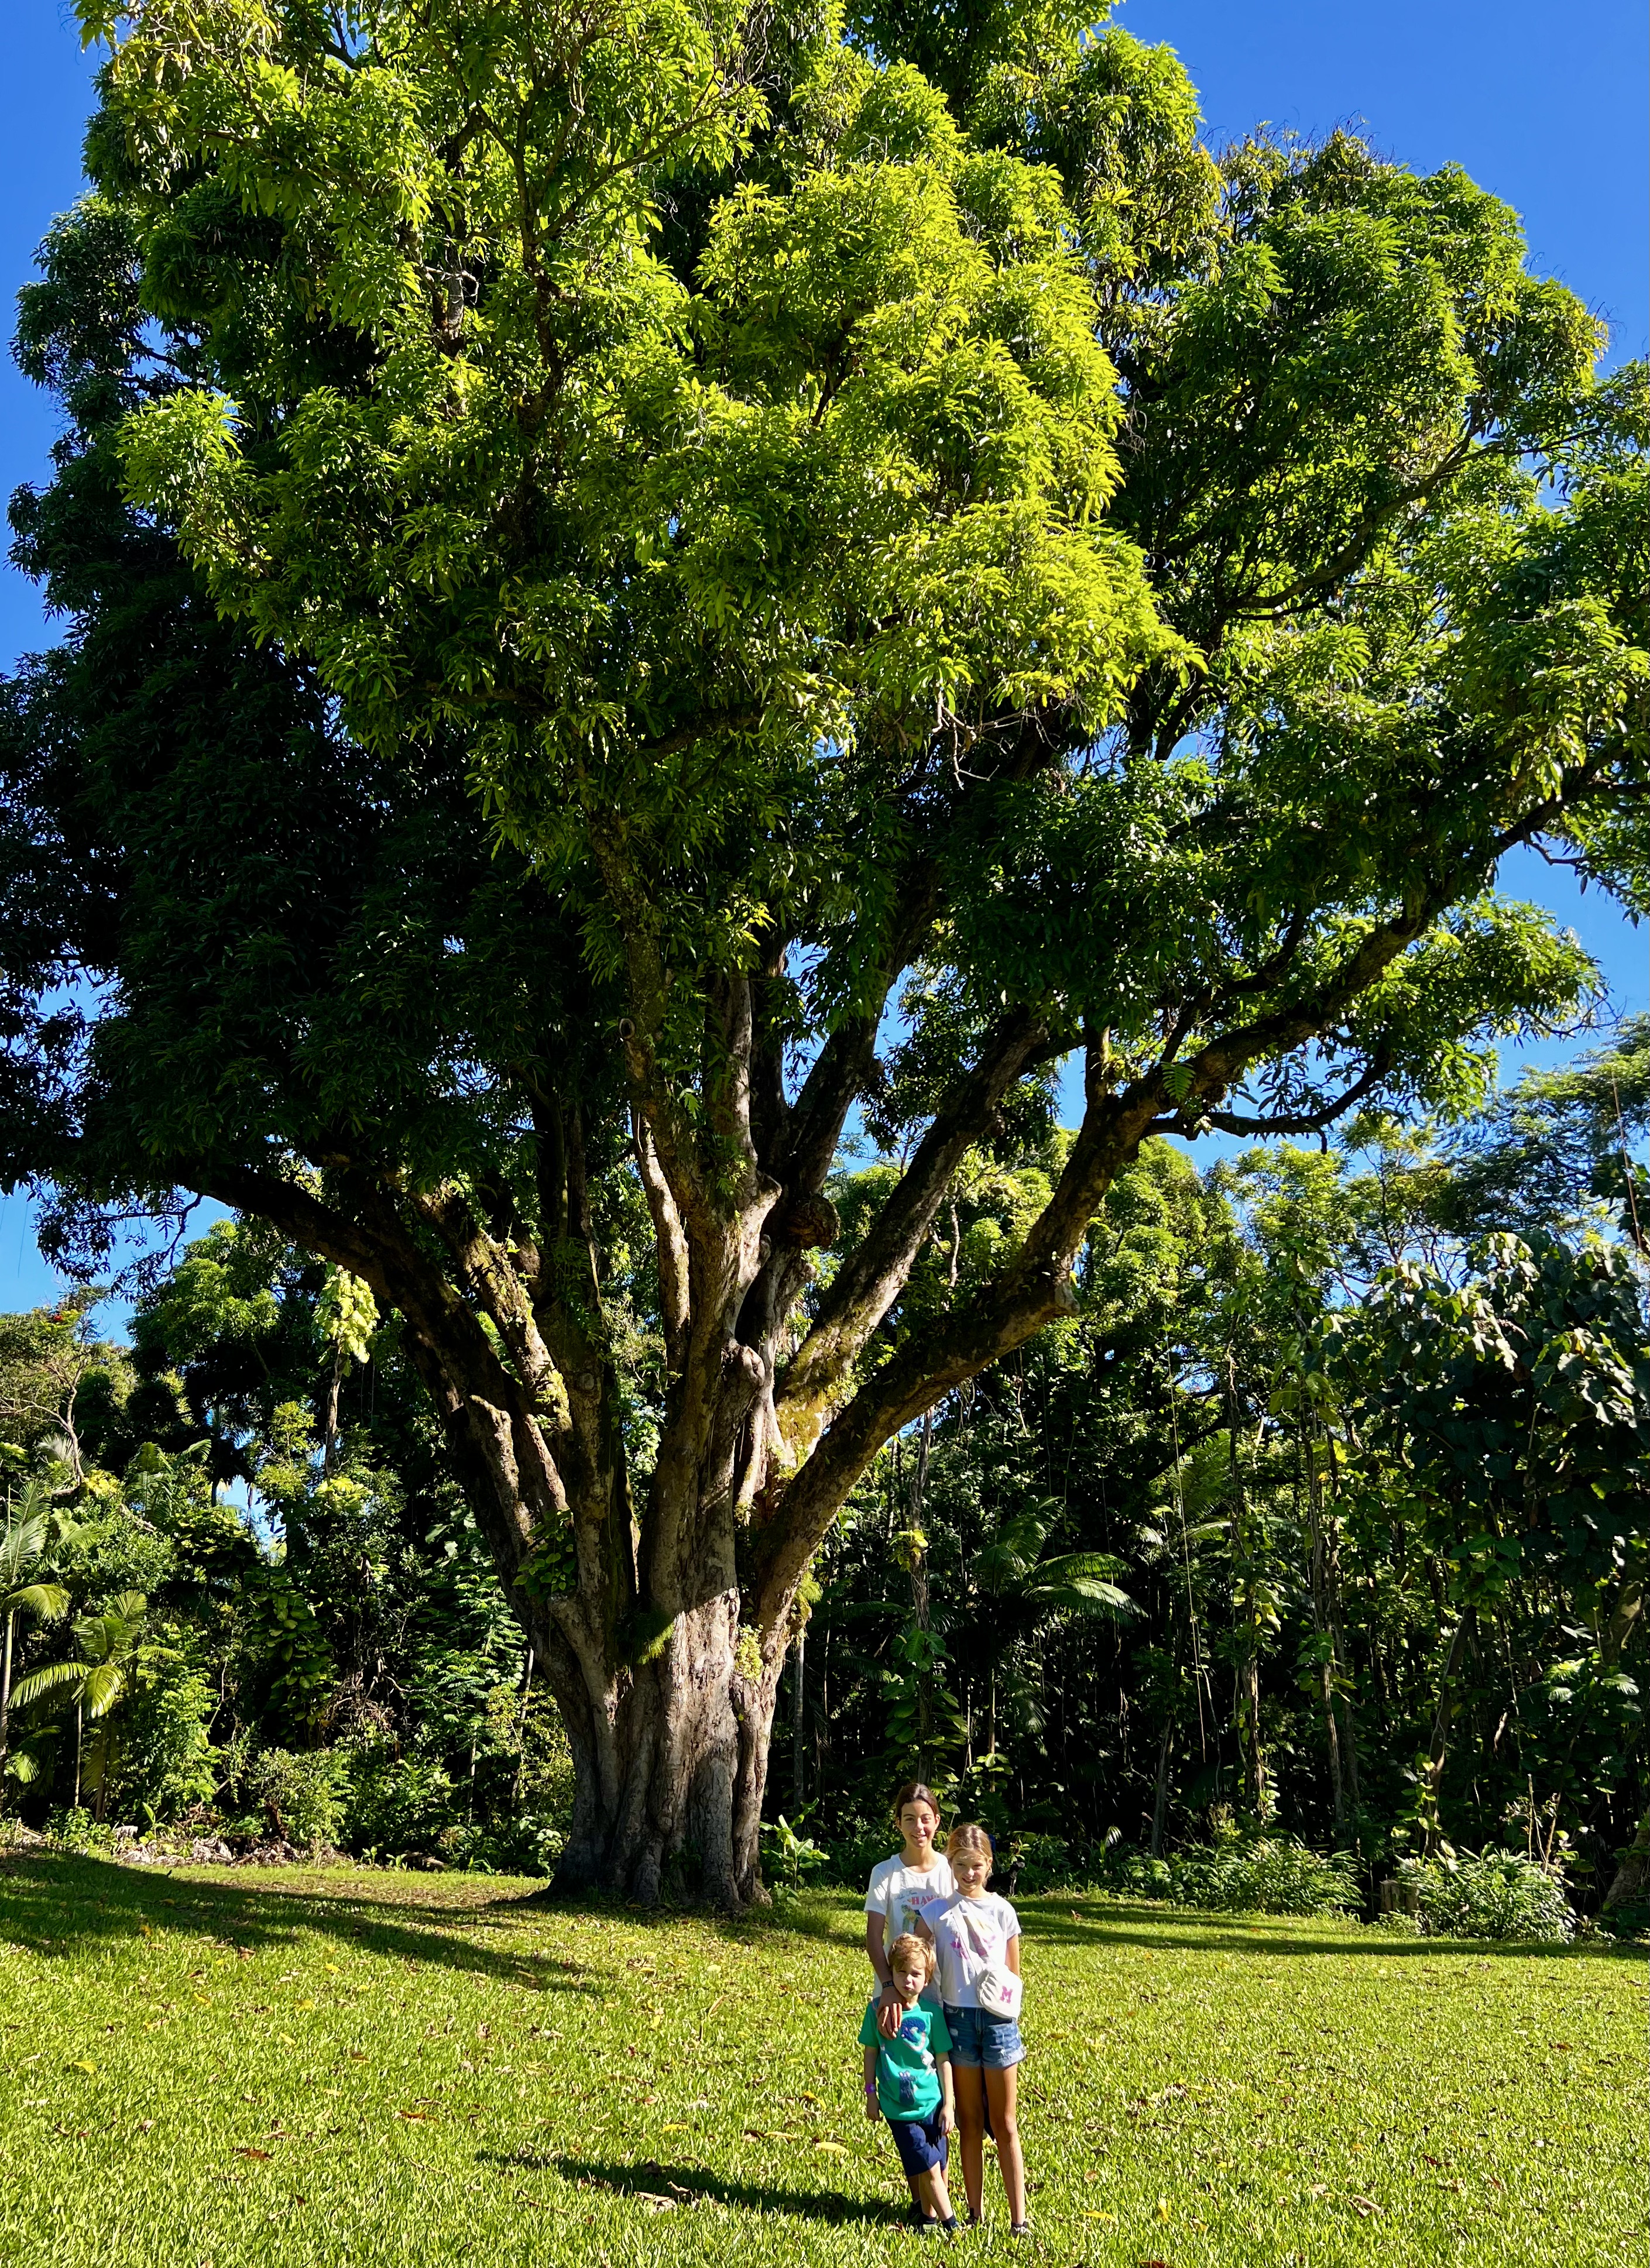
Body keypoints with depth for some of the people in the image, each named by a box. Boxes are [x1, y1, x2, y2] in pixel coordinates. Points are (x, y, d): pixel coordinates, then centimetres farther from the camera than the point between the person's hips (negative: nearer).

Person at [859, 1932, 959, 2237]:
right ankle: (950, 2223, 11)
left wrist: (948, 2104, 0)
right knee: (927, 2167, -5)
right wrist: (871, 2093, 5)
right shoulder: (877, 2010, -7)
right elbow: (871, 2052, 4)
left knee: (938, 2167, 8)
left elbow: (943, 2060, -1)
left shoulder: (931, 2013, -7)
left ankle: (926, 2210, 33)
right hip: (898, 2108, -1)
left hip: (933, 2104, 1)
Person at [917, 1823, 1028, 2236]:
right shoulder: (936, 1911, -1)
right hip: (957, 2017, 0)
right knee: (969, 2124, 10)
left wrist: (1009, 2008, -1)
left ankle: (1019, 2217, 10)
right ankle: (975, 2212, 20)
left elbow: (1014, 1974, 9)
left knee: (1005, 2125, 6)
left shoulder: (1002, 1910, 2)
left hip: (997, 2019, 0)